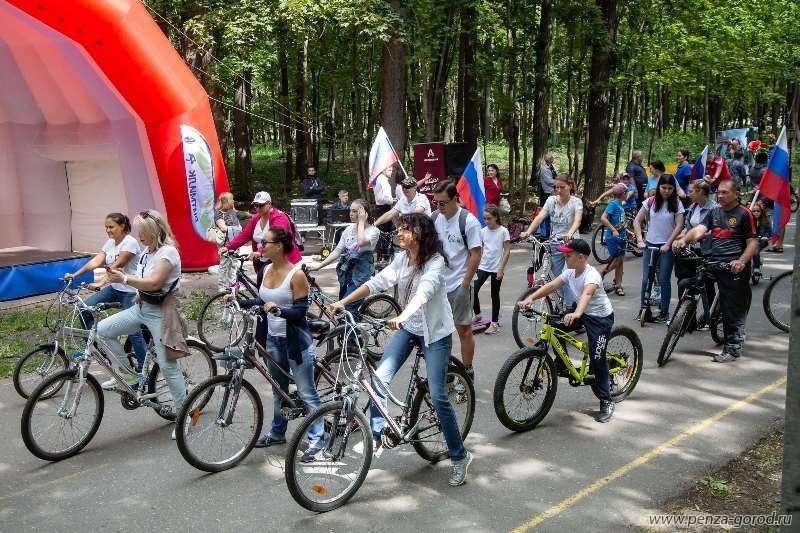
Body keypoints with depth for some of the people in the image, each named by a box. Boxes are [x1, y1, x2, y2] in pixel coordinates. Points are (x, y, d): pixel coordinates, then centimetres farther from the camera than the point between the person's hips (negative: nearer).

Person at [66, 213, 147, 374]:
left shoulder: (130, 243, -17)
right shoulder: (110, 243, 7)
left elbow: (116, 267, -25)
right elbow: (95, 261, -3)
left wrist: (100, 284, -34)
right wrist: (74, 275, -13)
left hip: (130, 291, -8)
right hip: (114, 287, 8)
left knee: (133, 331, -7)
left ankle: (142, 370, 3)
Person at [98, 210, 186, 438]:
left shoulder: (168, 252, -17)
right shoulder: (147, 251, 10)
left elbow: (154, 283, -28)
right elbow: (141, 280, 9)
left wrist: (125, 279, -32)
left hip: (161, 312, -8)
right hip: (142, 307, 8)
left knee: (167, 366, -4)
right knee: (103, 330, -4)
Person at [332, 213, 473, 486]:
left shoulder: (435, 262, -19)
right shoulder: (401, 259, 0)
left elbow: (424, 293, -36)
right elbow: (377, 282, -8)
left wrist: (402, 317, -52)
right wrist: (343, 301, -18)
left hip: (435, 332, -6)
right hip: (408, 328, 6)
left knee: (437, 395, -7)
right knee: (379, 377, -11)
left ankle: (460, 456, 9)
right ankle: (375, 435, 6)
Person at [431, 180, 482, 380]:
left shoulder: (468, 221, -13)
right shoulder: (434, 218, 3)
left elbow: (476, 254, -12)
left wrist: (465, 284, -14)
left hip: (459, 285, -5)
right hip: (437, 283, 5)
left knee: (464, 329, 5)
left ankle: (467, 371, 18)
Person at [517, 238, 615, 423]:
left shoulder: (591, 275, -29)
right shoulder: (570, 272, -4)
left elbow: (587, 294, -48)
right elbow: (551, 285, -12)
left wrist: (576, 314, -67)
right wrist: (530, 298, -26)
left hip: (601, 317, -8)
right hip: (583, 312, 8)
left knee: (597, 358, -9)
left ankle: (606, 402, 5)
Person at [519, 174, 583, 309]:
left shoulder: (576, 201, -8)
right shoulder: (551, 200, 2)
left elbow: (577, 220, -26)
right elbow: (539, 217, -10)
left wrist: (570, 233, -47)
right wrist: (528, 232, -27)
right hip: (555, 246, 4)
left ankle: (570, 308, -2)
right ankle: (565, 304, 25)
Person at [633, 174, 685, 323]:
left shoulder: (676, 204, -3)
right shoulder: (651, 202, 0)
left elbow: (679, 226, -9)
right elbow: (637, 221, 0)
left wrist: (668, 244, -16)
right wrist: (640, 240, -11)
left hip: (667, 247, -2)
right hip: (650, 244, 2)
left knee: (663, 280, 0)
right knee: (646, 279, 4)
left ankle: (664, 312, 9)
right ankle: (643, 309, 16)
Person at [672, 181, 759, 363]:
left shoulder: (744, 214, -2)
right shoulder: (714, 212, 14)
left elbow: (753, 242, -6)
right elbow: (699, 229, 0)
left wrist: (741, 261, -22)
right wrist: (684, 239, -20)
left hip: (735, 267, -5)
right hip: (715, 264, 5)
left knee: (734, 309, -1)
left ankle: (733, 349, 7)